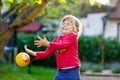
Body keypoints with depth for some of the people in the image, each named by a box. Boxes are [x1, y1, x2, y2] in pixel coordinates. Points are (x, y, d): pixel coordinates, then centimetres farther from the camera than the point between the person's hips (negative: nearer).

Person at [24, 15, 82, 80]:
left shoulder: (72, 36, -7)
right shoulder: (57, 39, 13)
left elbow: (62, 45, -24)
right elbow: (47, 53, 10)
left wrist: (47, 43, -28)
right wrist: (34, 53, -3)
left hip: (72, 72, -7)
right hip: (60, 72, 7)